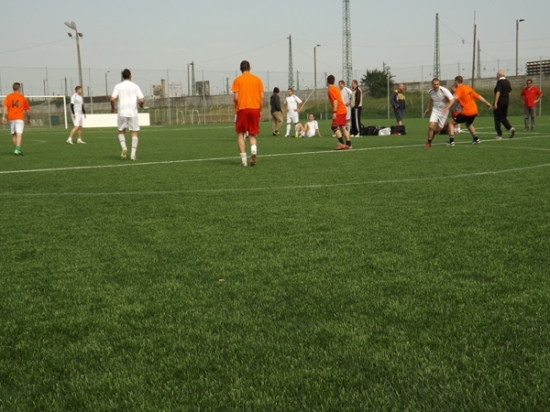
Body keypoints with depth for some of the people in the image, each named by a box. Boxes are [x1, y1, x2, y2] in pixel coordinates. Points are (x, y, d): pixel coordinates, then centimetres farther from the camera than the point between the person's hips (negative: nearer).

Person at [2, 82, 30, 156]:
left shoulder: (8, 96, 9)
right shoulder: (23, 98, 5)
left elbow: (4, 107, -4)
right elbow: (27, 110, 11)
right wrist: (29, 119, 24)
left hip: (11, 118, 3)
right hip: (19, 118, -3)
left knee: (13, 134, 16)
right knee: (19, 134, -13)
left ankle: (16, 149, 22)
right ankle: (17, 149, -28)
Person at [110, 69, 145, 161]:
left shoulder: (118, 86, 2)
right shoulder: (135, 86, 3)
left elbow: (112, 99, -8)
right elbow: (141, 100, -6)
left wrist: (112, 108, 10)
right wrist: (141, 105, 17)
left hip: (122, 113, 0)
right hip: (133, 113, 0)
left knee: (121, 131, 16)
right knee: (134, 132, 6)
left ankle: (123, 147, -9)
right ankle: (133, 153, -3)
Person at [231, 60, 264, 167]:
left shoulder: (237, 80, 1)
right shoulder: (257, 79, 8)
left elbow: (236, 97, -7)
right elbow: (262, 97, 4)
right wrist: (260, 110, 13)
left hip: (242, 109, -2)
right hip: (255, 109, 2)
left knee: (240, 133, 10)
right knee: (252, 134, 12)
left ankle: (243, 160, 0)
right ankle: (254, 151, -18)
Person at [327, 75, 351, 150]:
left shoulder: (330, 89, -10)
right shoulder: (335, 88, 18)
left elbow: (335, 101, -19)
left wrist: (334, 112, -21)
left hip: (339, 111, -9)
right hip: (343, 110, 9)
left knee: (334, 126, -11)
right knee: (343, 127, 11)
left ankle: (341, 143, -19)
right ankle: (348, 144, 11)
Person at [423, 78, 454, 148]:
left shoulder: (444, 90, -20)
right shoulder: (430, 91, -4)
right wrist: (428, 108, 22)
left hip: (443, 111, -2)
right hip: (435, 110, 2)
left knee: (438, 130, 2)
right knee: (431, 127, -16)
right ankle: (429, 143, 0)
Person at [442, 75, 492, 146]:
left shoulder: (459, 89, -7)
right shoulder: (468, 88, 15)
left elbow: (454, 98, -26)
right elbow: (478, 96, 22)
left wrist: (447, 108, -36)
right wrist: (486, 103, 36)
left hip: (466, 112, -8)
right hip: (474, 111, 8)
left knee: (452, 123, 3)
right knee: (468, 124, 35)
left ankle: (451, 141, -7)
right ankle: (476, 139, 39)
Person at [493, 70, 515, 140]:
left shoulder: (499, 82, -13)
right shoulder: (508, 81, 11)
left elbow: (498, 92, -21)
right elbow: (509, 91, 18)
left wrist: (495, 103, -23)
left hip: (499, 102, -8)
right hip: (506, 102, 8)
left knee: (497, 118, 2)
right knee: (504, 118, 18)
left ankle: (499, 135, 3)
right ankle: (510, 128, -5)